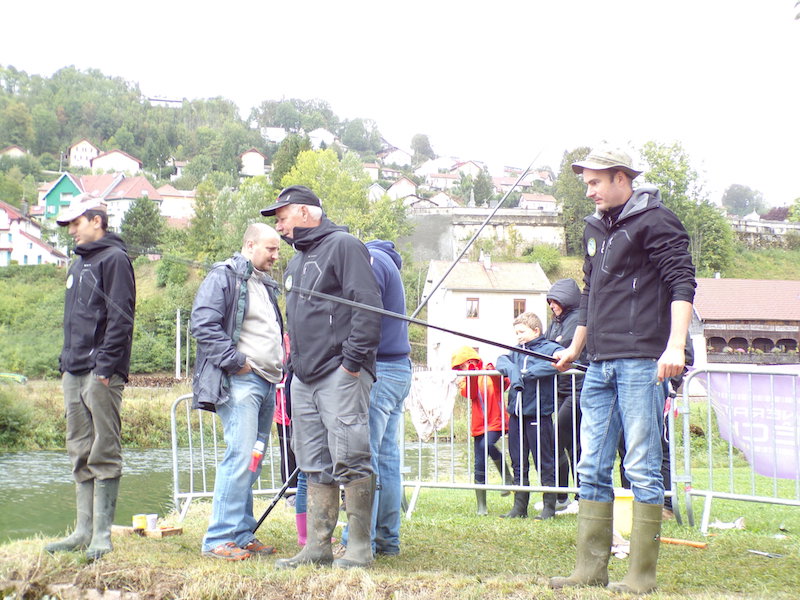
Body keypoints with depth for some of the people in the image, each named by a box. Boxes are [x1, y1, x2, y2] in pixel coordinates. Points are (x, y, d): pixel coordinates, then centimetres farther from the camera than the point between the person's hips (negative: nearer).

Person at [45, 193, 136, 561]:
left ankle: (102, 534, -3)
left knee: (104, 453, -6)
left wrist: (105, 367, -19)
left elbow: (120, 318, -14)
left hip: (101, 374, -9)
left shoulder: (113, 259, -6)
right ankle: (84, 531, 14)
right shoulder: (78, 264, 21)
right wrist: (65, 364, 17)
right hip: (74, 374, 9)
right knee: (80, 452, 10)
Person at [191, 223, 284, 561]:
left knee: (253, 462, 10)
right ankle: (220, 540, -13)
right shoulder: (224, 277, -4)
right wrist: (235, 361, -16)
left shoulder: (266, 285, 24)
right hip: (240, 381, -9)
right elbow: (203, 324, -15)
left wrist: (281, 362, 18)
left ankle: (243, 535, 15)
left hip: (267, 382, 9)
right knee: (240, 457, -16)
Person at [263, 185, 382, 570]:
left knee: (349, 460, -9)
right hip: (304, 379, 9)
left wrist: (353, 361, -17)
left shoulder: (343, 246, -4)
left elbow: (368, 305, -13)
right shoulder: (295, 264, 23)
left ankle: (360, 549, -5)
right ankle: (317, 547, 12)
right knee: (315, 466, 9)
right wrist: (294, 366, 18)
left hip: (340, 375, -9)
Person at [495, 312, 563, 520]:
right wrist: (512, 370, -15)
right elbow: (502, 360, 7)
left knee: (545, 463, 0)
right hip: (516, 413, 7)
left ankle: (549, 507, 7)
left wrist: (529, 373, -19)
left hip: (538, 413, -7)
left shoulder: (550, 348, -3)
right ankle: (519, 507, 19)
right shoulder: (517, 352, 17)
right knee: (518, 463, 11)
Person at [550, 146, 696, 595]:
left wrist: (676, 346, -23)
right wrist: (575, 349, 36)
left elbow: (682, 283, -12)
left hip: (642, 360, -8)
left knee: (642, 468, -5)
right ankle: (591, 568, 12)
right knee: (593, 469, 7)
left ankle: (643, 574, -1)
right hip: (600, 365, 8)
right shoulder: (596, 228, 20)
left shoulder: (655, 220, -4)